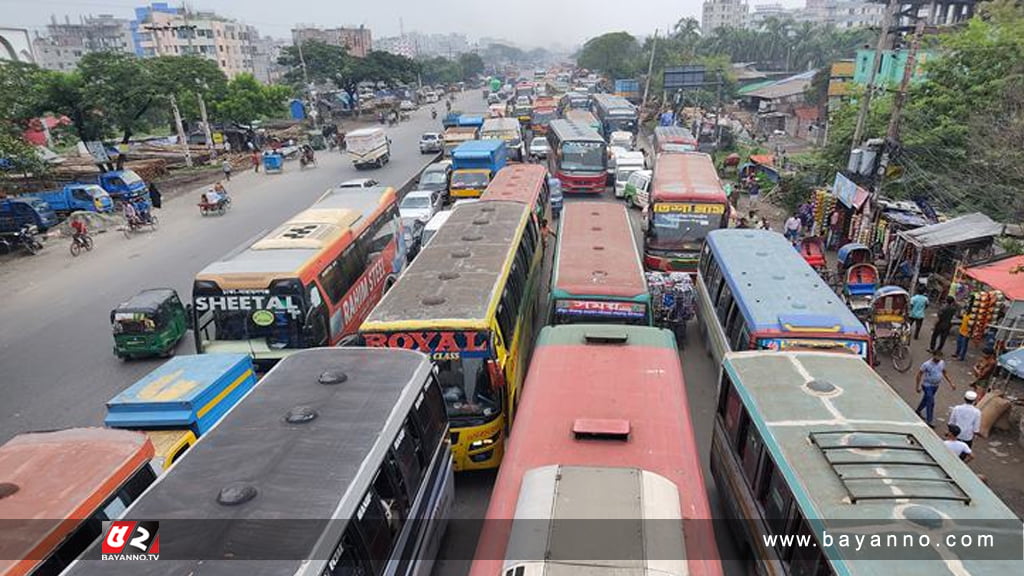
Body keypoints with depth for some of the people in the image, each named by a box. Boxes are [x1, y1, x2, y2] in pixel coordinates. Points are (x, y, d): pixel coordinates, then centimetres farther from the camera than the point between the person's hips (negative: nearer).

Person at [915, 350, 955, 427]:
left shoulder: (942, 363, -4)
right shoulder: (927, 364, -23)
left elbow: (945, 373, 12)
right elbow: (919, 374, -15)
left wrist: (951, 383, 8)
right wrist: (918, 386, -14)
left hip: (936, 386, 7)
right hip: (927, 386, -7)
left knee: (926, 399, 22)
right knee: (931, 403, -8)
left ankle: (918, 411, 45)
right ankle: (928, 421, 1)